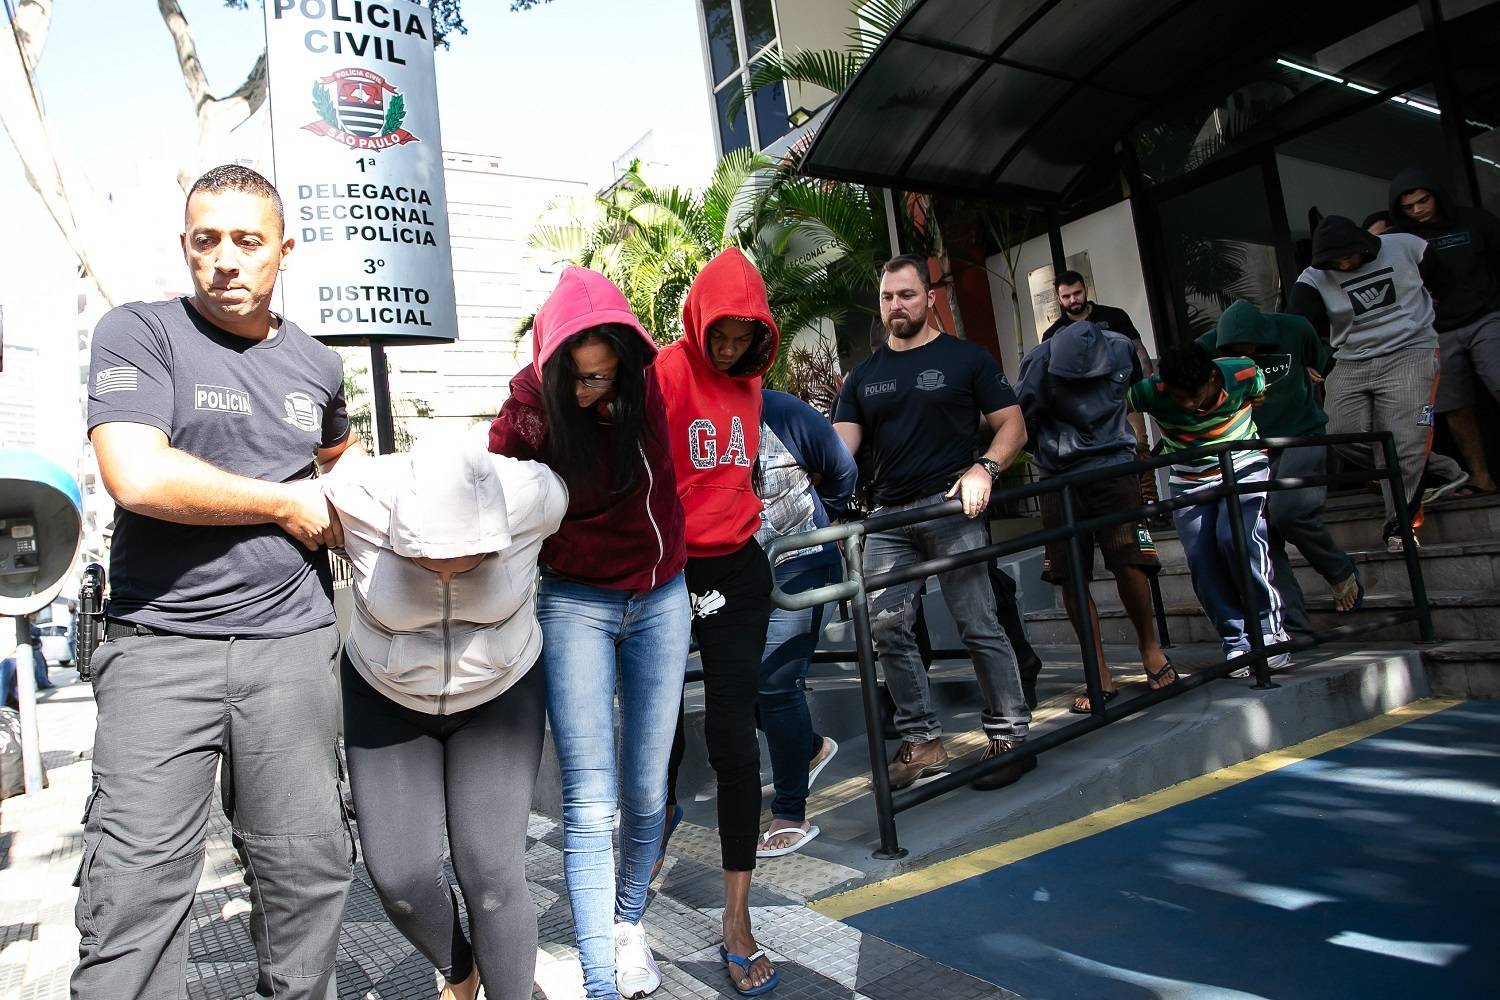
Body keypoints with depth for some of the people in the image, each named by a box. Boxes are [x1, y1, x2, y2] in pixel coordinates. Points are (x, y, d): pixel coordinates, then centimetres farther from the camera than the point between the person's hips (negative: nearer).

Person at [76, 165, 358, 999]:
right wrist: (291, 504, -7)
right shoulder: (139, 334, 0)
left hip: (294, 640, 4)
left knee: (306, 867, 9)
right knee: (137, 882, -4)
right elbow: (138, 477, -16)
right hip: (160, 643, -3)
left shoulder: (317, 363, 13)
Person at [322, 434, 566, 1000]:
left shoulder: (532, 495, -28)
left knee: (491, 874, -8)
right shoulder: (357, 500, -27)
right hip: (386, 700, 1)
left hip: (499, 697, -1)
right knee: (400, 876, -3)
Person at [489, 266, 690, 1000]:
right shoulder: (530, 409, -14)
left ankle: (628, 923, 33)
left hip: (661, 597, 3)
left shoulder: (649, 380, -8)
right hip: (578, 603, -2)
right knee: (590, 806, -6)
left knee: (645, 790, 8)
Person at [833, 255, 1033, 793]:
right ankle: (922, 742, 11)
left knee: (979, 624, -5)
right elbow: (839, 445, 8)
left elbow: (1013, 426, 3)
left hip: (951, 507, -4)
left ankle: (1009, 735, 8)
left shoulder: (965, 358, 6)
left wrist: (984, 468, -15)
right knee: (885, 627, -1)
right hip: (888, 517, 4)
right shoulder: (864, 377, 17)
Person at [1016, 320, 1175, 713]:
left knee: (1128, 563, -12)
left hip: (1114, 467, 0)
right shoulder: (1041, 362, -11)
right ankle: (1101, 676, 9)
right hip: (1060, 478, 0)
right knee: (1070, 578, -3)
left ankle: (1149, 646, 16)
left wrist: (1136, 445, 15)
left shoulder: (1121, 349, -2)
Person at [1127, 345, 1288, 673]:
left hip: (1243, 465, -1)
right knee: (1200, 557, -11)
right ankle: (1236, 641, 2)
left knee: (1236, 538, -25)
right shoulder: (1153, 392, -25)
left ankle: (1269, 628, -9)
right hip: (1190, 480, 2)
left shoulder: (1243, 374, -21)